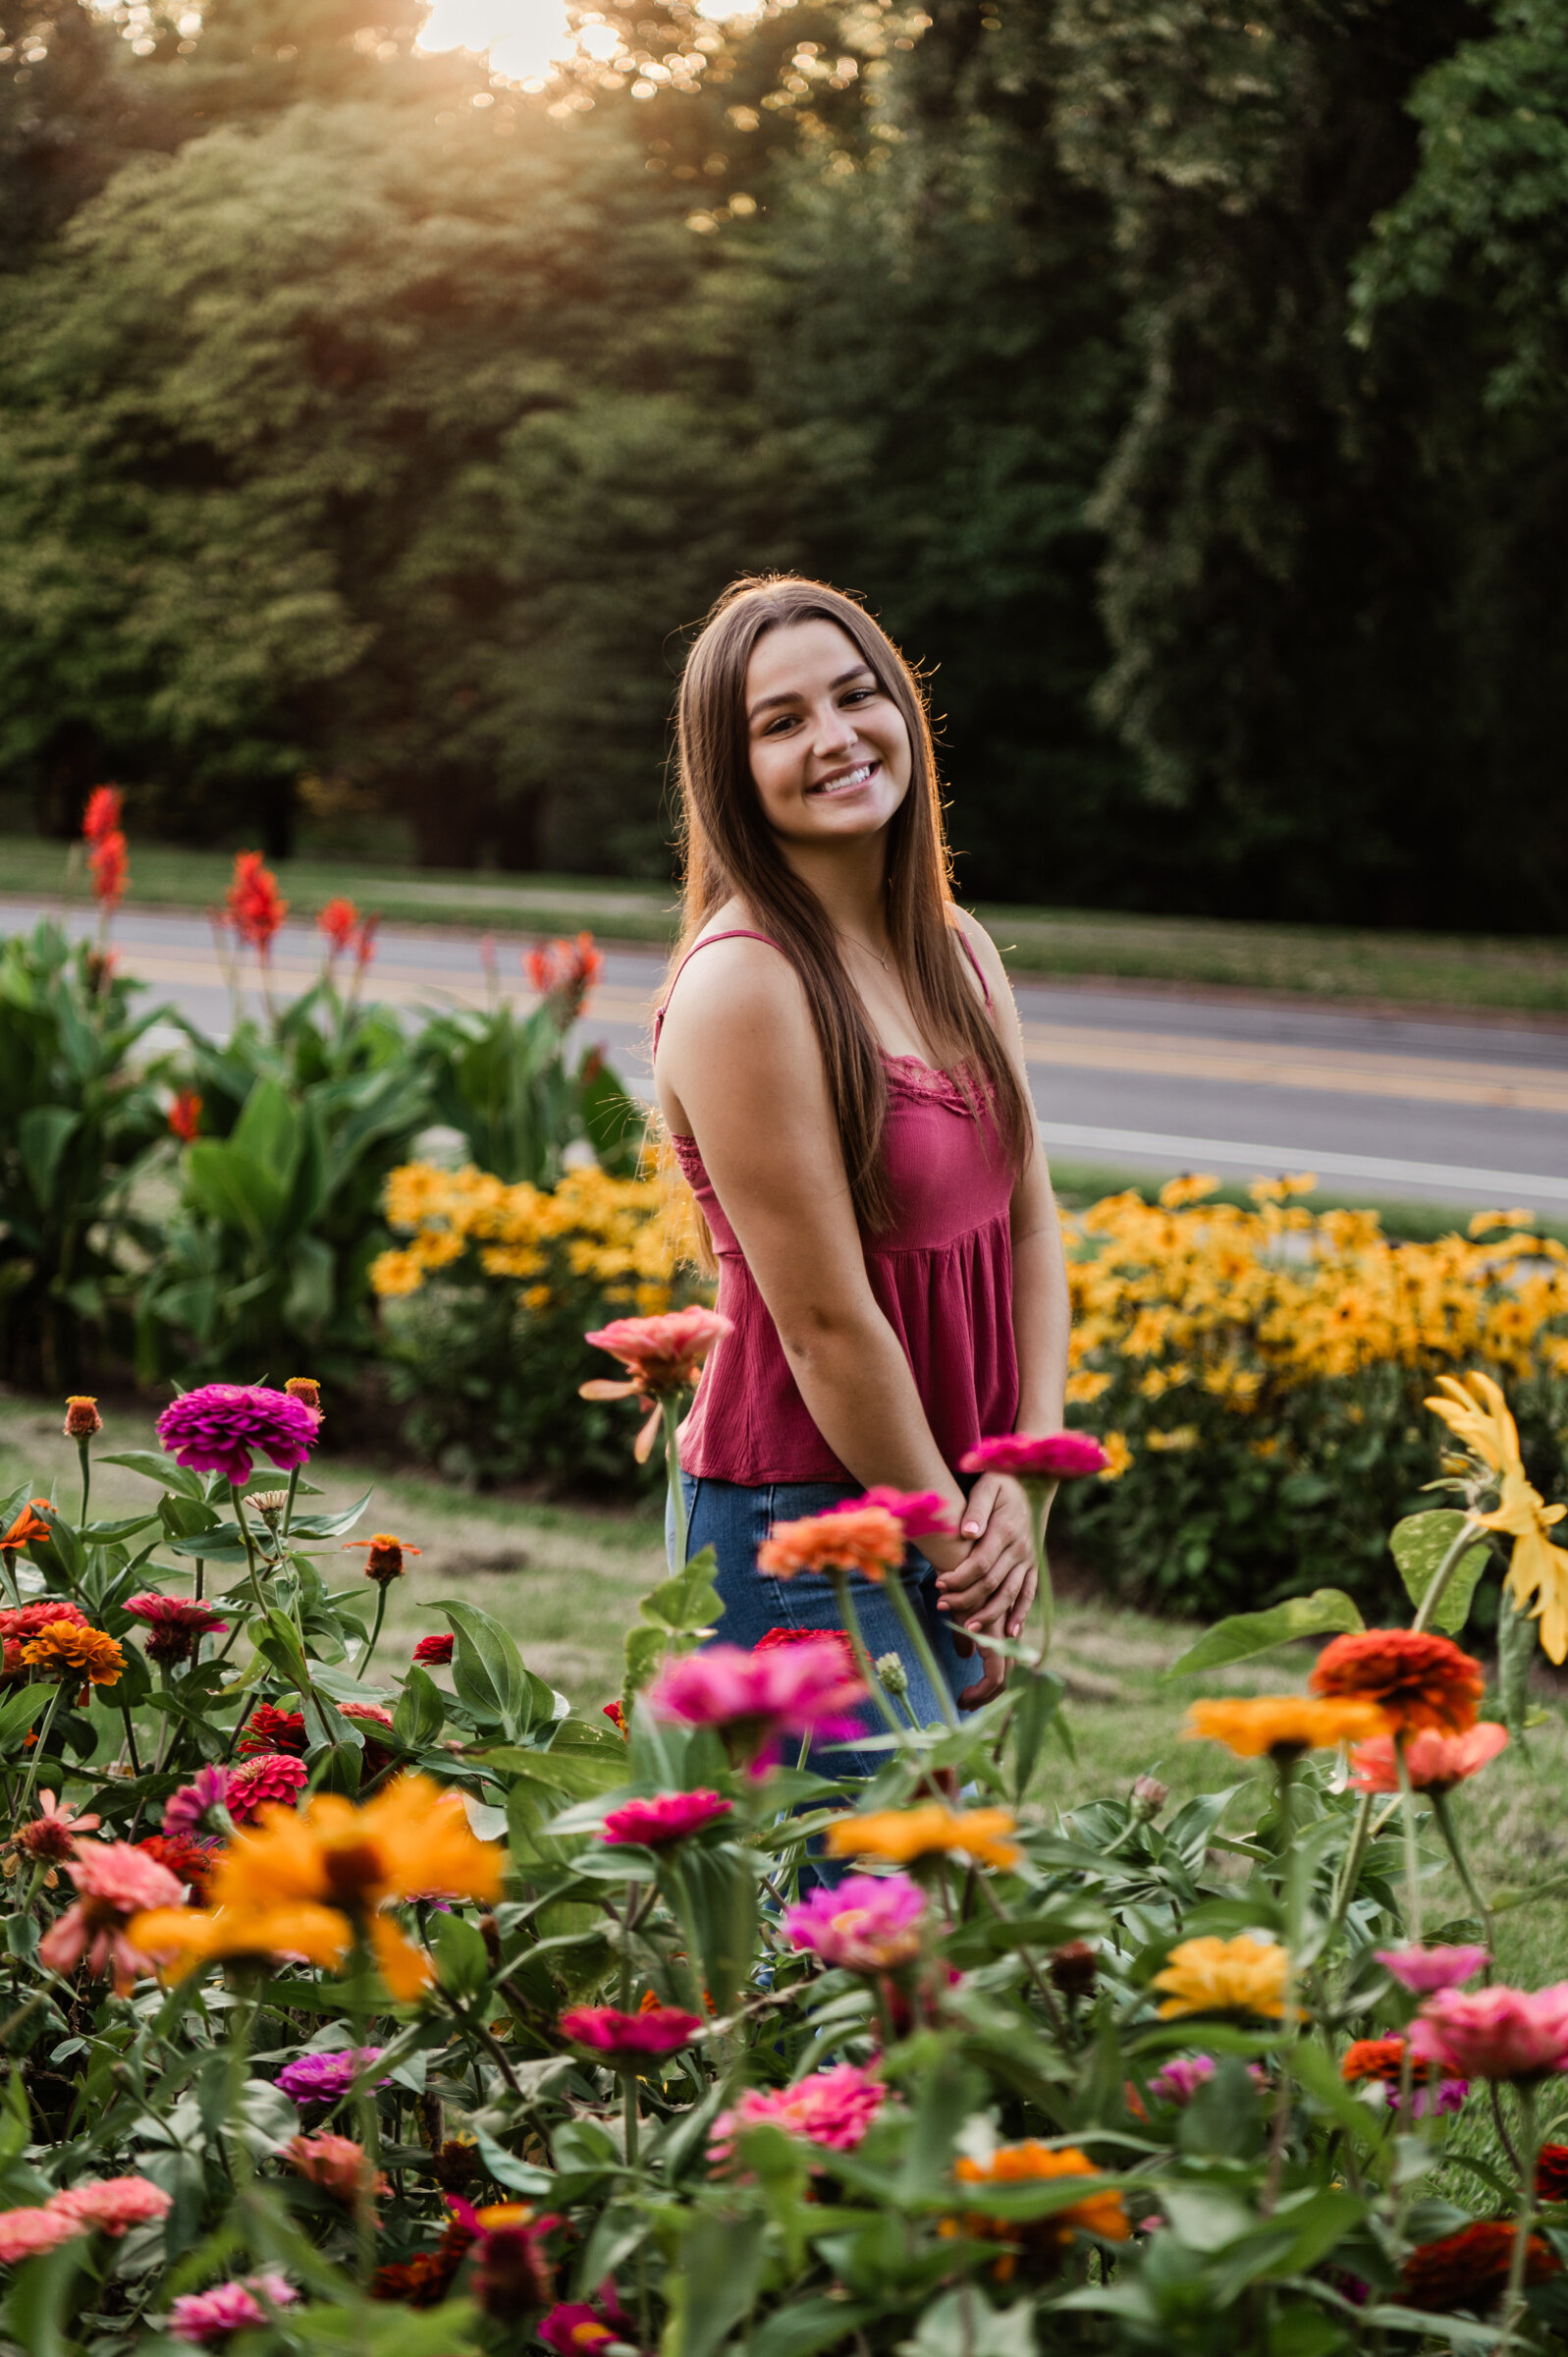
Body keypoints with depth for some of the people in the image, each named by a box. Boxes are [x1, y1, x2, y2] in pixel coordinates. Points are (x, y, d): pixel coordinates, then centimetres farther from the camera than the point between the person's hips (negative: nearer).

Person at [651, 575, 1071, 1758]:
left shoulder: (956, 951, 7)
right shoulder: (743, 985, -18)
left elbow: (1031, 1222, 8)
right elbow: (828, 1325, -18)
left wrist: (1026, 1478, -5)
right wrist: (959, 1558, -11)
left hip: (944, 1508, 8)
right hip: (802, 1529, -8)